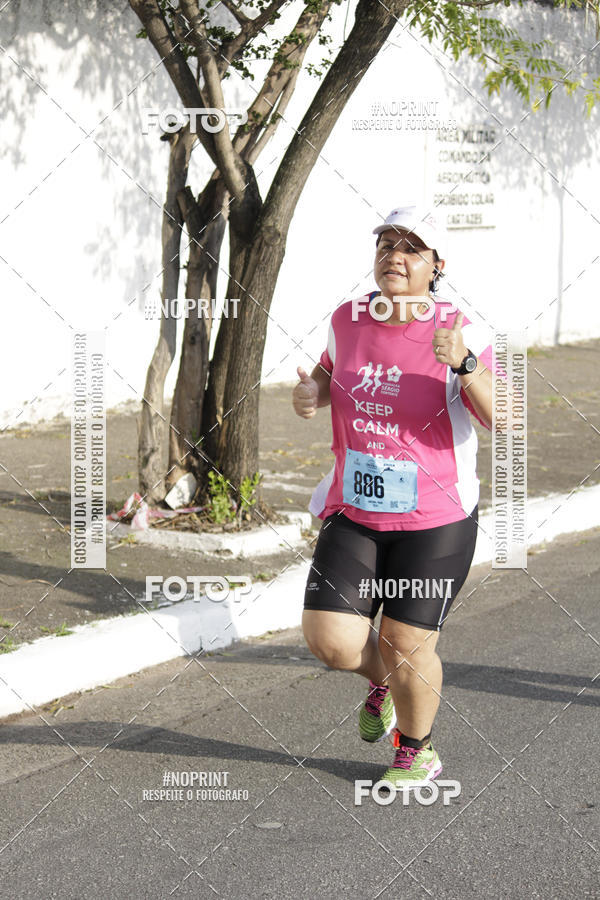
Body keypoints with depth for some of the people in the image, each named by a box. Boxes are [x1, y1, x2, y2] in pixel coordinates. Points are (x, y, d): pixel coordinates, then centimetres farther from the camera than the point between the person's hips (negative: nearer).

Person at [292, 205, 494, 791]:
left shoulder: (460, 332, -13)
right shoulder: (347, 319, 1)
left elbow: (502, 420, -24)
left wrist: (465, 366, -39)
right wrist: (311, 393, 0)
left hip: (434, 521, -4)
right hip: (354, 513, 4)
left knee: (407, 646, 2)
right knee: (330, 641, -7)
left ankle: (417, 750, 32)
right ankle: (384, 678, 29)